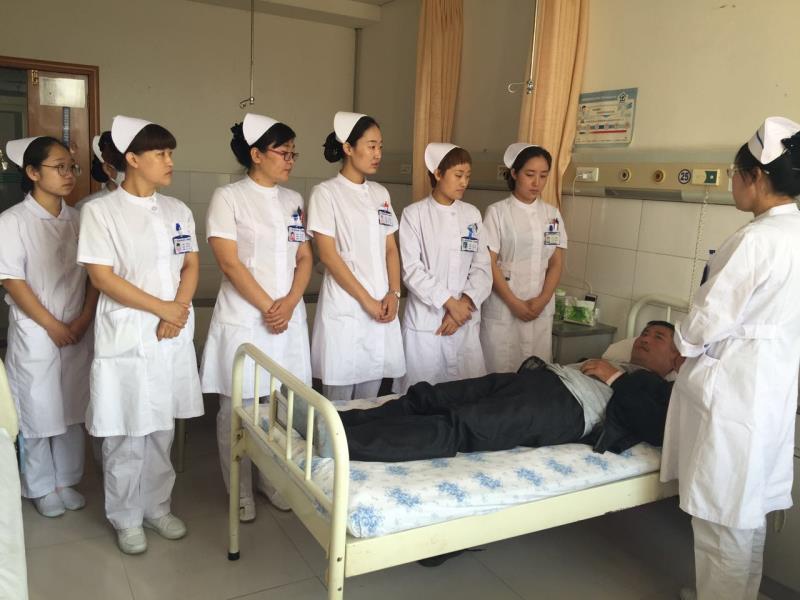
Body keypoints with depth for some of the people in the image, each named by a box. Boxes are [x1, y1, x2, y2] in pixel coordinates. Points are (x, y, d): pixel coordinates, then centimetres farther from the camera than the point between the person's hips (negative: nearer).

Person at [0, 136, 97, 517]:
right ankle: (42, 488, 24)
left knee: (72, 409, 13)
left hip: (78, 333, 4)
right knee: (38, 411, 7)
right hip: (34, 335, -4)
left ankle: (66, 481, 29)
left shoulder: (78, 219, 4)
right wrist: (52, 325, -12)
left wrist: (83, 319, -7)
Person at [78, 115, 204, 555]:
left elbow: (191, 265, 7)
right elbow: (102, 276, -13)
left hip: (173, 338, 5)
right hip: (126, 339, -4)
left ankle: (157, 507, 31)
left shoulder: (177, 210, 8)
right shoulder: (100, 211, -7)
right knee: (126, 436, 6)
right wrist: (161, 307, -14)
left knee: (161, 430, 15)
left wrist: (178, 312, -10)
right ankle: (126, 519, 24)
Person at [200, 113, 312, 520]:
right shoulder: (228, 197, -5)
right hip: (243, 321, -5)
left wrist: (290, 303, -8)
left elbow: (305, 258, 8)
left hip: (290, 319, 5)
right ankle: (241, 492, 21)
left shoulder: (293, 200, 11)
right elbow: (229, 262, -11)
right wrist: (267, 308, -12)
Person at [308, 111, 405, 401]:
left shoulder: (380, 193, 13)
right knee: (338, 404, 3)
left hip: (382, 308, 5)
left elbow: (391, 249, 12)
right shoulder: (326, 193, -4)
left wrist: (393, 294, -3)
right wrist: (366, 300, -12)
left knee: (369, 399, 12)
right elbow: (328, 255, -10)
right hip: (345, 309, -5)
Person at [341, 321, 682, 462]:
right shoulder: (612, 360, 40)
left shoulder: (658, 387, 20)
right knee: (426, 396, -13)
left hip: (565, 406, -8)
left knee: (458, 426, -28)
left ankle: (340, 440, -41)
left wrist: (615, 377, 1)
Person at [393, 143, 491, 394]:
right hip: (425, 320, -3)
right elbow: (411, 269, -10)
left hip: (466, 320, 3)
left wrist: (465, 303, -9)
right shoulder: (414, 214, -3)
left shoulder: (472, 214, 8)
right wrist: (449, 302, -14)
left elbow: (482, 267, 5)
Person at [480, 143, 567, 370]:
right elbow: (489, 264, -8)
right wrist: (515, 303, -11)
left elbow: (556, 263, 6)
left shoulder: (552, 214, 8)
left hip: (540, 309, 4)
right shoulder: (497, 212, -5)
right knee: (499, 370, 1)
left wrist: (542, 300, -7)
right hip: (502, 308, -3)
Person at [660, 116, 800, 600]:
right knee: (747, 508, 21)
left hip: (733, 388, -9)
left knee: (723, 514, 5)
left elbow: (709, 320, -18)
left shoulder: (756, 239, -21)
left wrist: (683, 343, 3)